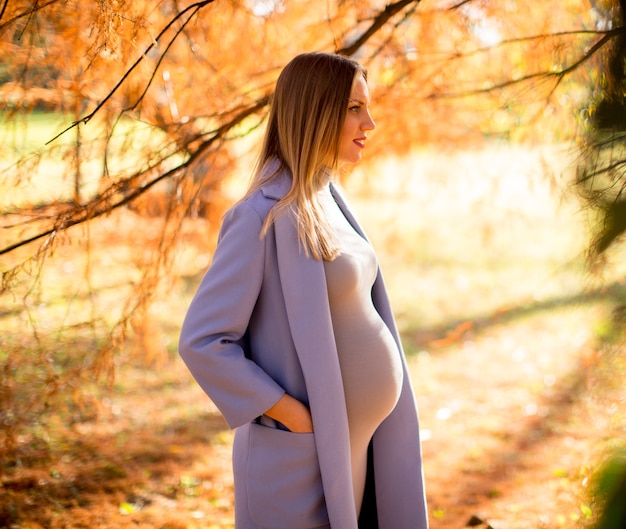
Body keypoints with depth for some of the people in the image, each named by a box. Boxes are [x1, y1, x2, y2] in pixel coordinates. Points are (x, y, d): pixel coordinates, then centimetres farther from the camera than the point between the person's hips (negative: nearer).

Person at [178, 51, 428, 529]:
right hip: (306, 455, -8)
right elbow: (201, 341, -19)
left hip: (356, 446, 8)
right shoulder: (264, 214, -17)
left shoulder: (328, 201, 8)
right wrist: (294, 415, -17)